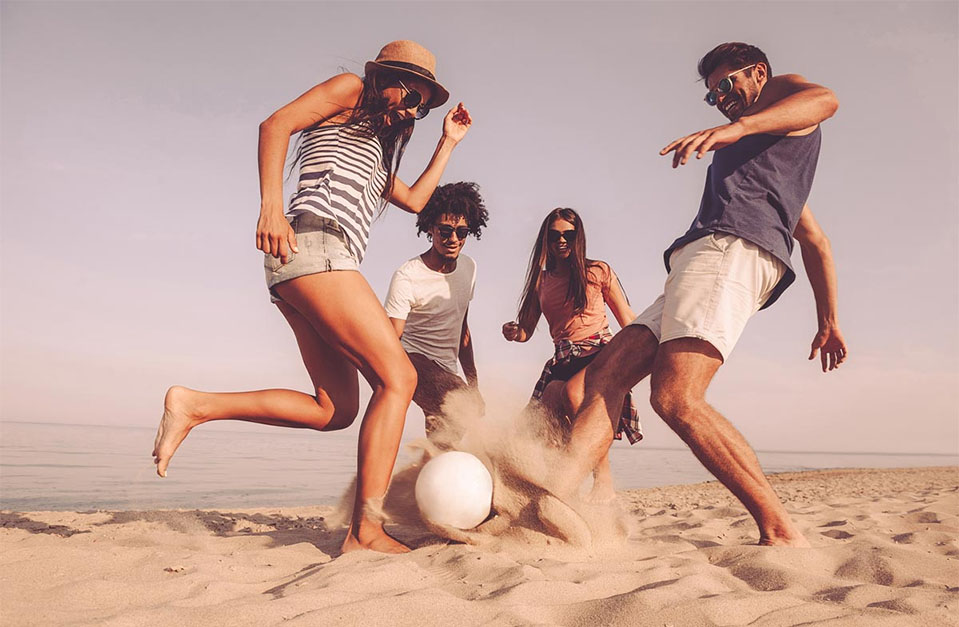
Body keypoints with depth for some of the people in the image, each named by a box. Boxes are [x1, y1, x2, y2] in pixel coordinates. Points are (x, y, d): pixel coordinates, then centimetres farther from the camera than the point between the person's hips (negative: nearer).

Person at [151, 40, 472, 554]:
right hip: (316, 244, -10)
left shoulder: (376, 150, 36)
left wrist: (448, 142, 37)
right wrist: (272, 204, -18)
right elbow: (275, 124, -3)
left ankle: (194, 406, 1)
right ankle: (366, 531, -17)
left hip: (297, 276, 10)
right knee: (397, 377, -14)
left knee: (335, 409, 3)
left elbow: (414, 200, 37)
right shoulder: (350, 90, 11)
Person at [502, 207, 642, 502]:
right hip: (563, 362, 4)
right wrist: (513, 332, -6)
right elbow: (526, 330, 17)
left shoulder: (598, 271, 9)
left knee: (573, 391, -37)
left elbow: (628, 321, 11)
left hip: (601, 353, -4)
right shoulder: (541, 280, 18)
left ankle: (604, 479, -27)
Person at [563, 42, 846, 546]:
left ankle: (782, 534, -20)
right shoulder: (767, 162, 41)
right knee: (602, 377, -6)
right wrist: (828, 321, 31)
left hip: (731, 249, -10)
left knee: (675, 397, -27)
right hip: (696, 264, 10)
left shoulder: (780, 91, 17)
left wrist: (737, 128, -26)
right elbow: (815, 240, 36)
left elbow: (824, 99, -10)